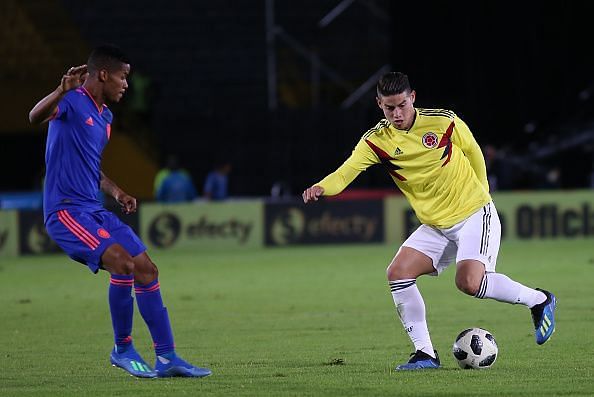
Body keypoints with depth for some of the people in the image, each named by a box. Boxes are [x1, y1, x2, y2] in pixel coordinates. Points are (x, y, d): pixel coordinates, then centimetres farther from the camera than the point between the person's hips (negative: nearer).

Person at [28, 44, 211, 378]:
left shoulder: (105, 116, 18)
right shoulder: (72, 102, -11)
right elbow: (36, 116, -33)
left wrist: (117, 192, 15)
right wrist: (63, 90, -51)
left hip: (95, 211, 10)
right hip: (66, 211, -10)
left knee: (147, 270, 4)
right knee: (123, 264, -24)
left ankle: (167, 357, 11)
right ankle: (123, 349, -5)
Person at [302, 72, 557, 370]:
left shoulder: (442, 121, -12)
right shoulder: (376, 140, -7)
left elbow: (474, 154, 5)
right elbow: (346, 172, -21)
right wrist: (321, 187, -41)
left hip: (475, 214, -5)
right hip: (435, 226, 5)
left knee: (469, 281, -25)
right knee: (398, 273, -13)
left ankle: (539, 300, -1)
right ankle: (425, 354, -4)